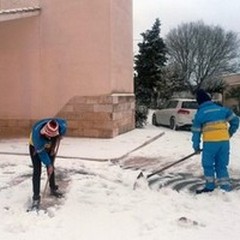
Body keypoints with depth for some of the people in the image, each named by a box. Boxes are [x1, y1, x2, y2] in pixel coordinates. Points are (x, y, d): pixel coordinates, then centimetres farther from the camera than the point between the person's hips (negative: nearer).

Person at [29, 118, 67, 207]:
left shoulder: (62, 125, -37)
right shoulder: (37, 134, -44)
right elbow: (41, 152, -31)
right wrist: (49, 164, -24)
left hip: (50, 147, 4)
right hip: (36, 147, -4)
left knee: (51, 168, 12)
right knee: (37, 170, -10)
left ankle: (53, 188, 32)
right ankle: (36, 196, -3)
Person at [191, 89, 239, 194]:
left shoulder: (200, 113, 1)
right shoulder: (222, 109, 10)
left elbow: (196, 131, 3)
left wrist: (196, 146, 11)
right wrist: (230, 132, 24)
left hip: (210, 142, -4)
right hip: (224, 141, 4)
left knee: (208, 164, 12)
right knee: (222, 165, 14)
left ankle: (210, 186, 17)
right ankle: (226, 188, 15)